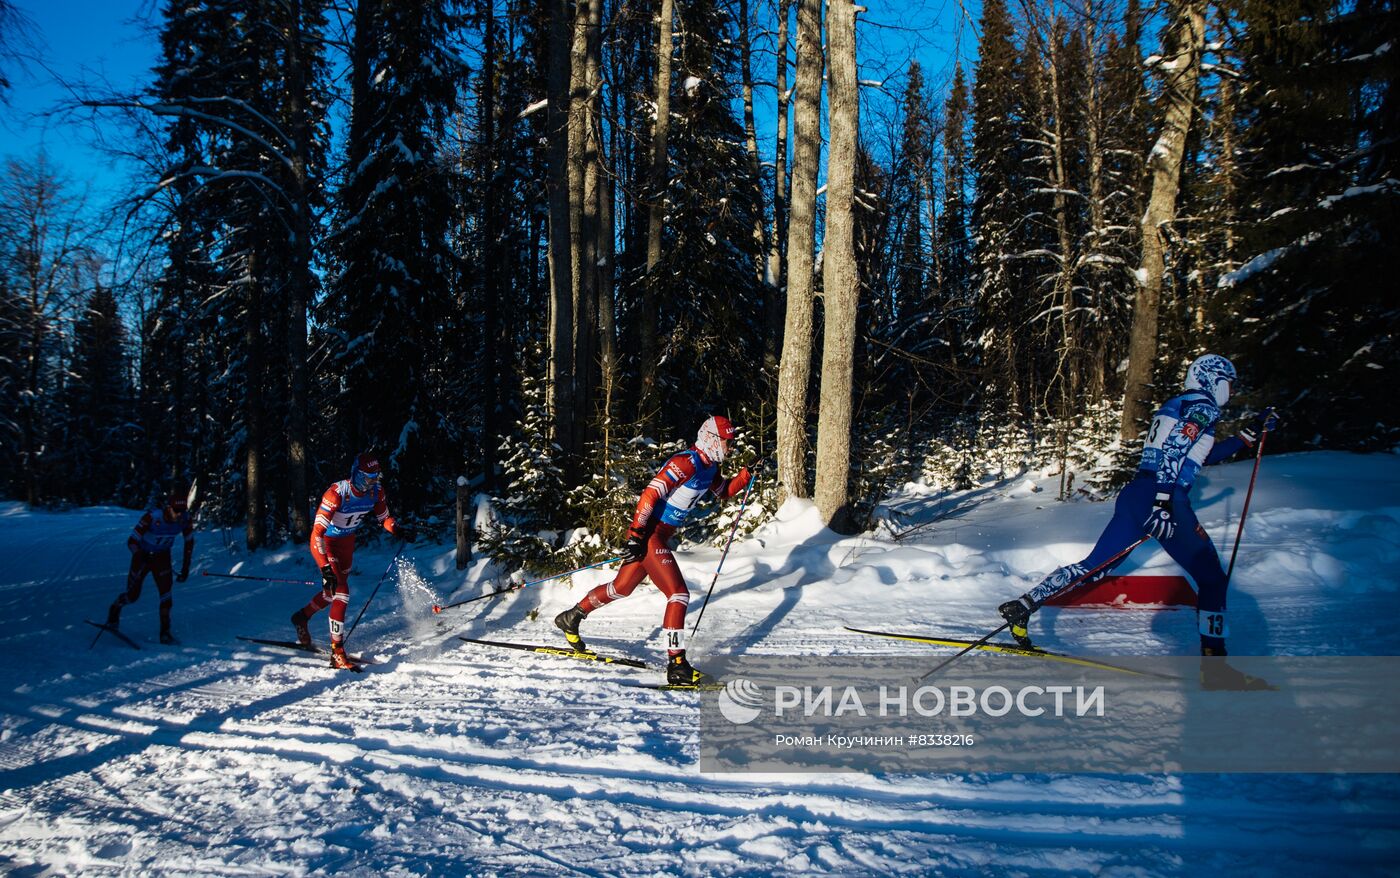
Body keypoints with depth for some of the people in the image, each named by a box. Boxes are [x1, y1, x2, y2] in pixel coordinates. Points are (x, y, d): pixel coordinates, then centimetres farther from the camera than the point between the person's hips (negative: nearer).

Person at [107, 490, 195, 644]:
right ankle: (115, 609, 41)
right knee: (133, 594, 7)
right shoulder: (152, 517, -32)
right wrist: (138, 558, -41)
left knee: (166, 592, -11)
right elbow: (132, 540, -25)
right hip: (143, 555, -2)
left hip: (162, 557, 3)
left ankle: (165, 632, -1)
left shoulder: (185, 520, -20)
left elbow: (189, 541, -3)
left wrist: (185, 567, -4)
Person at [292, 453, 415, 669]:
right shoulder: (336, 493, -34)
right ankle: (337, 653, -10)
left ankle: (302, 617, 49)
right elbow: (317, 533, -37)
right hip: (325, 541, -7)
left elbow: (384, 518, 2)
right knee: (341, 592, -17)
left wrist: (398, 530, -20)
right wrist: (325, 568, -45)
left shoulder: (376, 491, -17)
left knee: (332, 592, 20)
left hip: (347, 541, 7)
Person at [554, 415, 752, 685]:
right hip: (649, 534, -10)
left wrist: (743, 477, 9)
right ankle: (676, 666, -9)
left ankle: (571, 618, 38)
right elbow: (650, 494, -25)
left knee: (621, 588, 21)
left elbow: (723, 491, 29)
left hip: (660, 535, 10)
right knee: (679, 594, -12)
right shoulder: (687, 462, -19)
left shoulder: (709, 467, 10)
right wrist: (636, 536, -28)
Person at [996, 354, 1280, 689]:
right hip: (1164, 498, -9)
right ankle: (1214, 664, -2)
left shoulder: (1178, 405, 27)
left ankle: (1023, 605, 2)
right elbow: (1173, 451, -18)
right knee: (1212, 578, 0)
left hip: (1137, 494, 9)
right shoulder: (1202, 406, -2)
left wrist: (1251, 432, 36)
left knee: (1095, 566, 9)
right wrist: (1164, 502, -26)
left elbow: (1207, 455, 37)